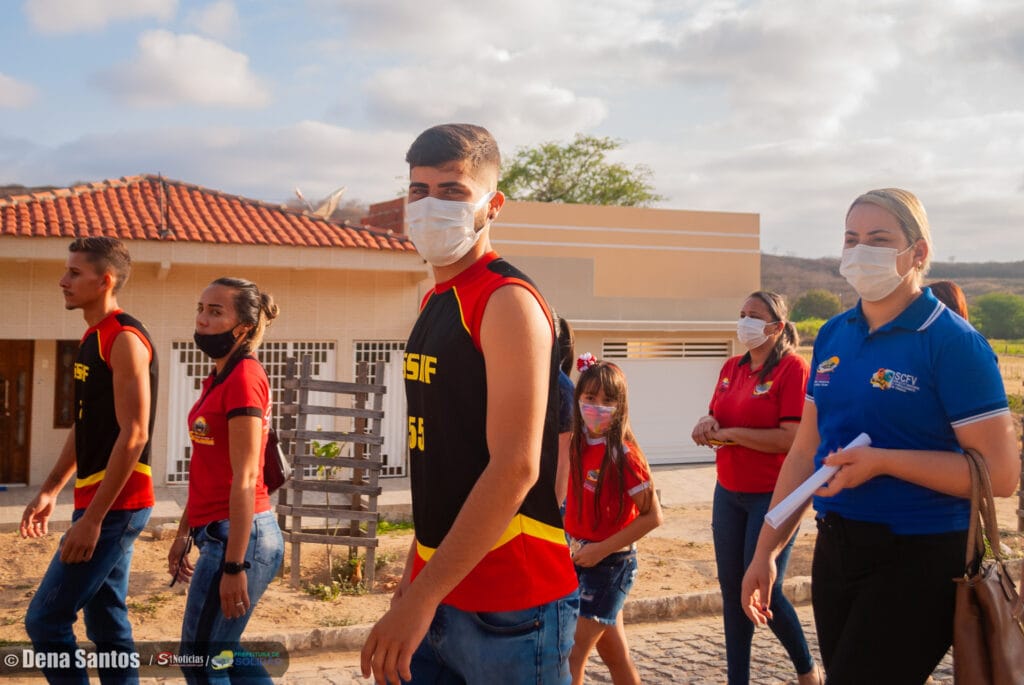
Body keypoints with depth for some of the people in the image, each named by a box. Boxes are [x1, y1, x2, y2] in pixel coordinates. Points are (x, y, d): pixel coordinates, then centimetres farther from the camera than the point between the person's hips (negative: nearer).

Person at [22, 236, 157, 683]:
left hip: (116, 505, -9)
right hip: (102, 503, 9)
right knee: (107, 624, 12)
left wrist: (92, 518, -21)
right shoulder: (93, 338, 15)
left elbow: (134, 436, -21)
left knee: (45, 619, -6)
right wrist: (50, 491, 19)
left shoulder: (125, 340, -15)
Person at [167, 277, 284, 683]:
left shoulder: (243, 378, -16)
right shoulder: (220, 379, 13)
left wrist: (234, 565, -21)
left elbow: (245, 479, -20)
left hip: (239, 535, -9)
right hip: (219, 531, 9)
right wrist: (184, 534, 20)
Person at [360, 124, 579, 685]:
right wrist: (414, 576, 17)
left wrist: (422, 599, -22)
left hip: (508, 606, -8)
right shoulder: (436, 302, 12)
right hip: (438, 593, 8)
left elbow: (515, 468, -23)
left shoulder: (508, 302, -15)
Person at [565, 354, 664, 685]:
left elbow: (652, 516, -18)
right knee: (614, 654, 18)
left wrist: (601, 550, -19)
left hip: (610, 564, -7)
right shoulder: (578, 446, 1)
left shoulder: (624, 455, -20)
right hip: (582, 559, 7)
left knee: (571, 656, -5)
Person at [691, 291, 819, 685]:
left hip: (773, 495, -7)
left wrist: (731, 433, -14)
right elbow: (715, 424, 16)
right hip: (729, 492, 7)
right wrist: (707, 426, -8)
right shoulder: (731, 369, 10)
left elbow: (791, 438, -20)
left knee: (763, 590, -2)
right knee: (731, 589, 9)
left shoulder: (792, 369, -12)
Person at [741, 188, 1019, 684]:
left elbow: (1000, 473, -15)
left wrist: (881, 461, -22)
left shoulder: (952, 341, -11)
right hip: (834, 550, 6)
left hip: (917, 562, -6)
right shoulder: (832, 336, 7)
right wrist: (766, 551, 10)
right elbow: (805, 452, 12)